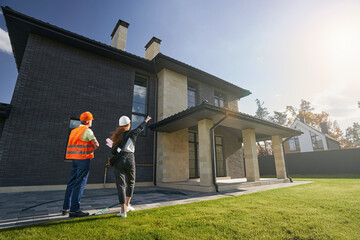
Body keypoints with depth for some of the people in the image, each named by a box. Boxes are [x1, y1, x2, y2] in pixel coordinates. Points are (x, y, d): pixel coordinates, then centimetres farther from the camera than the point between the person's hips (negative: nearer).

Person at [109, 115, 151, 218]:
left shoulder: (117, 135, 11)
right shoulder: (132, 133, 6)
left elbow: (113, 152, 4)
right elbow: (140, 127, 25)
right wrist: (146, 120, 42)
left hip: (119, 160, 1)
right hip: (130, 159, -1)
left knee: (120, 185, 1)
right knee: (131, 183, 20)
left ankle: (123, 211, -2)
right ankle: (127, 204, 23)